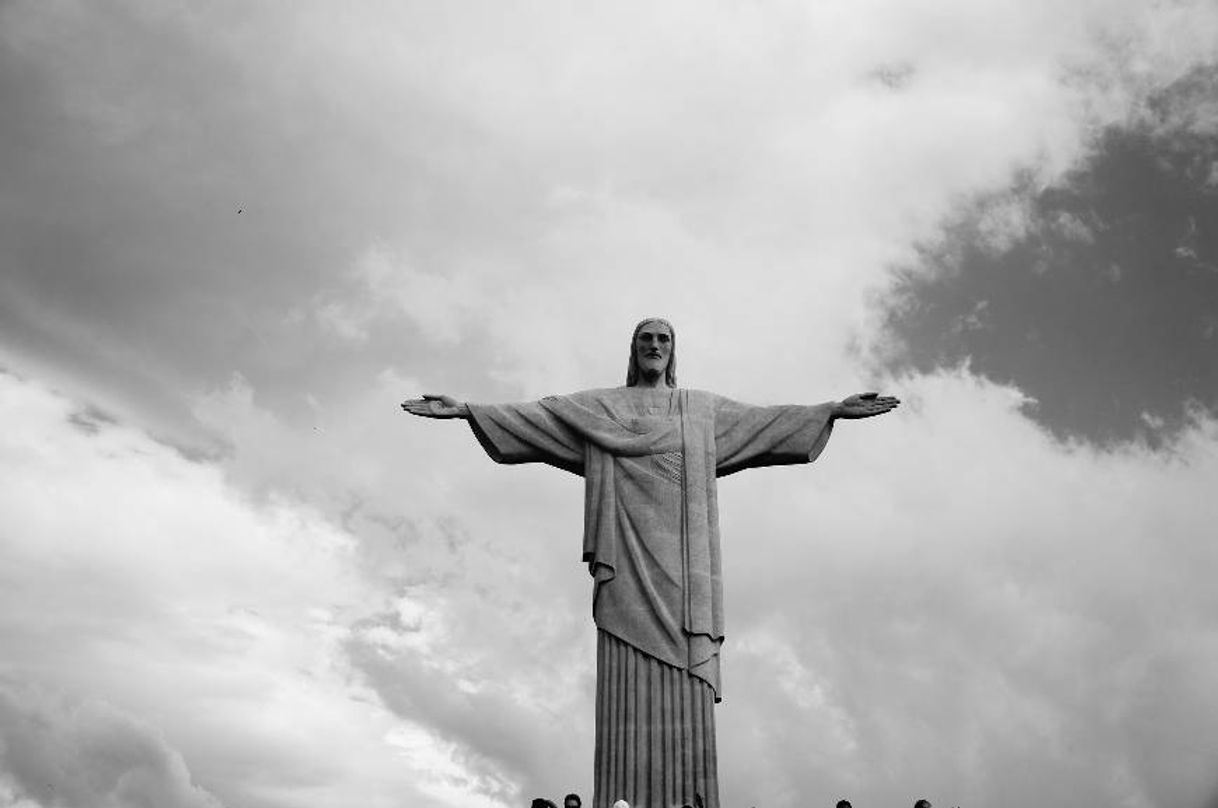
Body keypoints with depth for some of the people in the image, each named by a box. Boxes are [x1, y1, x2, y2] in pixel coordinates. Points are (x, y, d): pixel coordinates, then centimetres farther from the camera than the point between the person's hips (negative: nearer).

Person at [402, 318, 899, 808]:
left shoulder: (703, 409, 25)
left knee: (686, 691, -10)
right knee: (628, 687, -14)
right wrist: (465, 410, 4)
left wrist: (834, 410, 17)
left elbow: (764, 421, 23)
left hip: (681, 560, 2)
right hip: (627, 557, -1)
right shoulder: (600, 407, 20)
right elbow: (532, 416, 13)